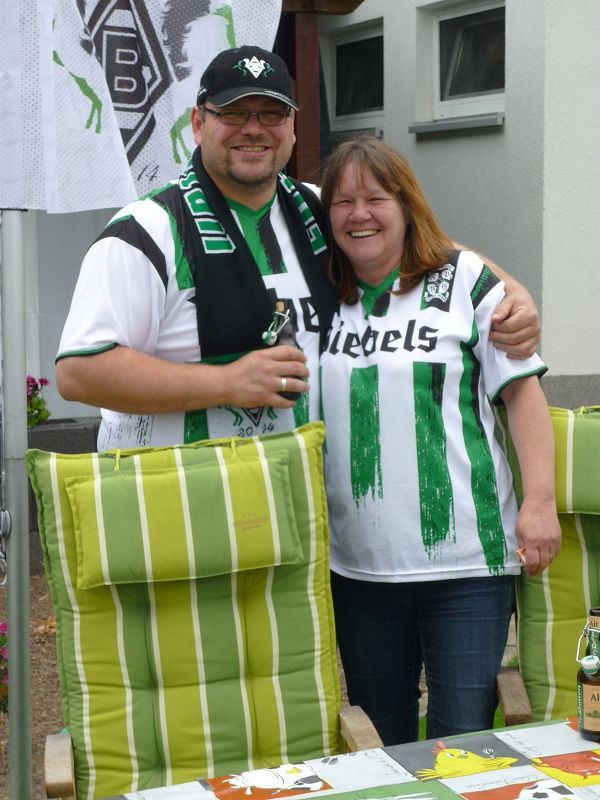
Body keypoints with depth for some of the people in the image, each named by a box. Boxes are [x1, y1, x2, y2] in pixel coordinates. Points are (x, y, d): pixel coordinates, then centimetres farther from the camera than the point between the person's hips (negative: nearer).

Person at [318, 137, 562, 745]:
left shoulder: (463, 280, -1)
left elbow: (522, 388, -3)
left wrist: (540, 500, -11)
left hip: (462, 559, -4)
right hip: (356, 562, 4)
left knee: (463, 735, 0)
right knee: (385, 735, 15)